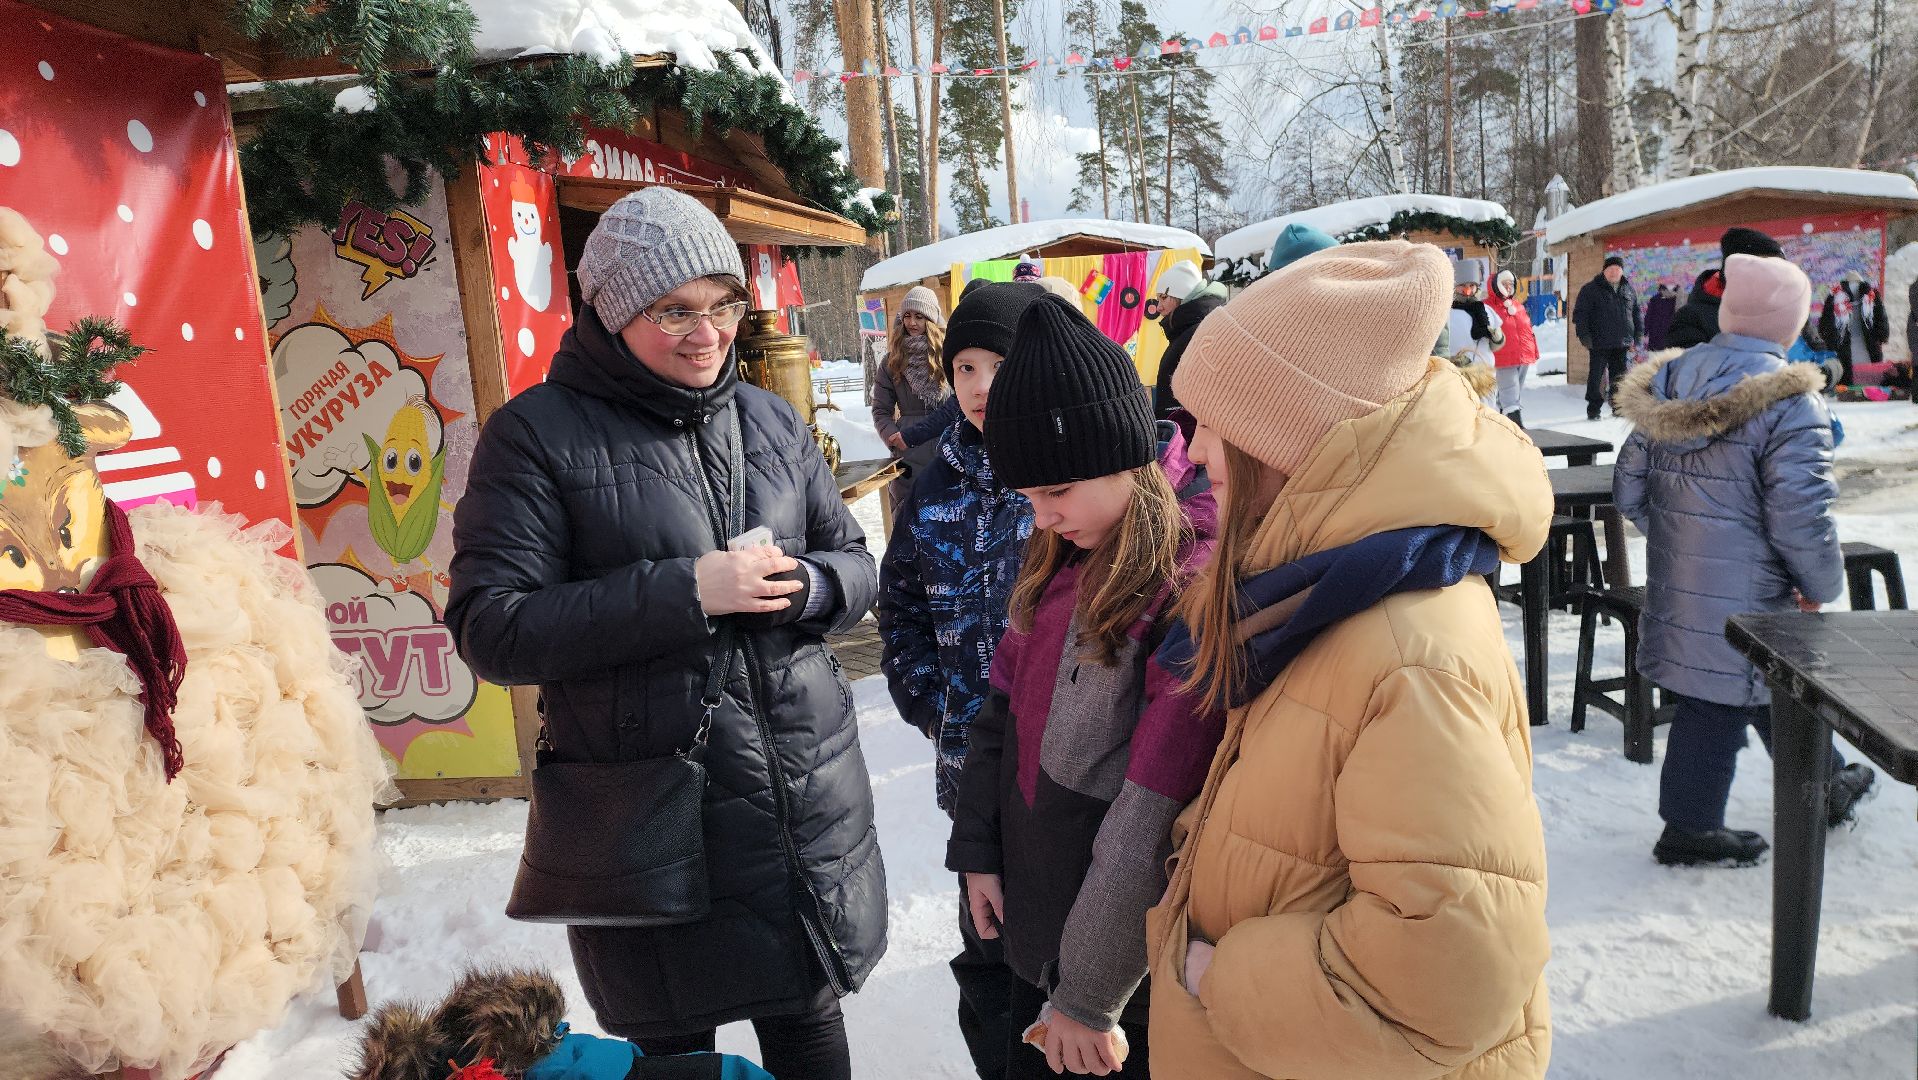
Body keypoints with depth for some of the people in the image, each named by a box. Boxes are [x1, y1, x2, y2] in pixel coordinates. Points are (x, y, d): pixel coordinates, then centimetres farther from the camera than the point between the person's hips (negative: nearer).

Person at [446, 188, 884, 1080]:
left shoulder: (770, 421, 6)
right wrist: (680, 593, -22)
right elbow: (491, 630, -13)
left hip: (805, 794, 4)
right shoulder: (537, 434, -7)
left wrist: (804, 585, -13)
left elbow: (855, 565, 11)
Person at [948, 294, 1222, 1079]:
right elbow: (1007, 704, 8)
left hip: (1131, 958, -7)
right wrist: (977, 850, 7)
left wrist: (1090, 995, -19)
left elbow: (1153, 821, -25)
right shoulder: (1066, 556, 0)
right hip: (1036, 920, 7)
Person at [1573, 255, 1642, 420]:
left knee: (1619, 377, 8)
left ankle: (1618, 406, 17)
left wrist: (1638, 334, 13)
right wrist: (1584, 336, -13)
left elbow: (1636, 314, 21)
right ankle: (1593, 410, 4)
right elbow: (1580, 314, -5)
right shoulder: (1591, 289, -1)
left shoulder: (1628, 290, 14)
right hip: (1599, 343, -4)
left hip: (1622, 344, 4)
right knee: (1597, 376, -2)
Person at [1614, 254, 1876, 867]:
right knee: (1719, 705, 9)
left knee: (1772, 687, 22)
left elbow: (1629, 489, 8)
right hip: (1744, 596, -7)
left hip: (1677, 582, 7)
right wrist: (1823, 584, -3)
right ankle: (1691, 830, 25)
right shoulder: (1788, 402, -18)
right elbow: (1800, 517, -20)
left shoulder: (1667, 383, 2)